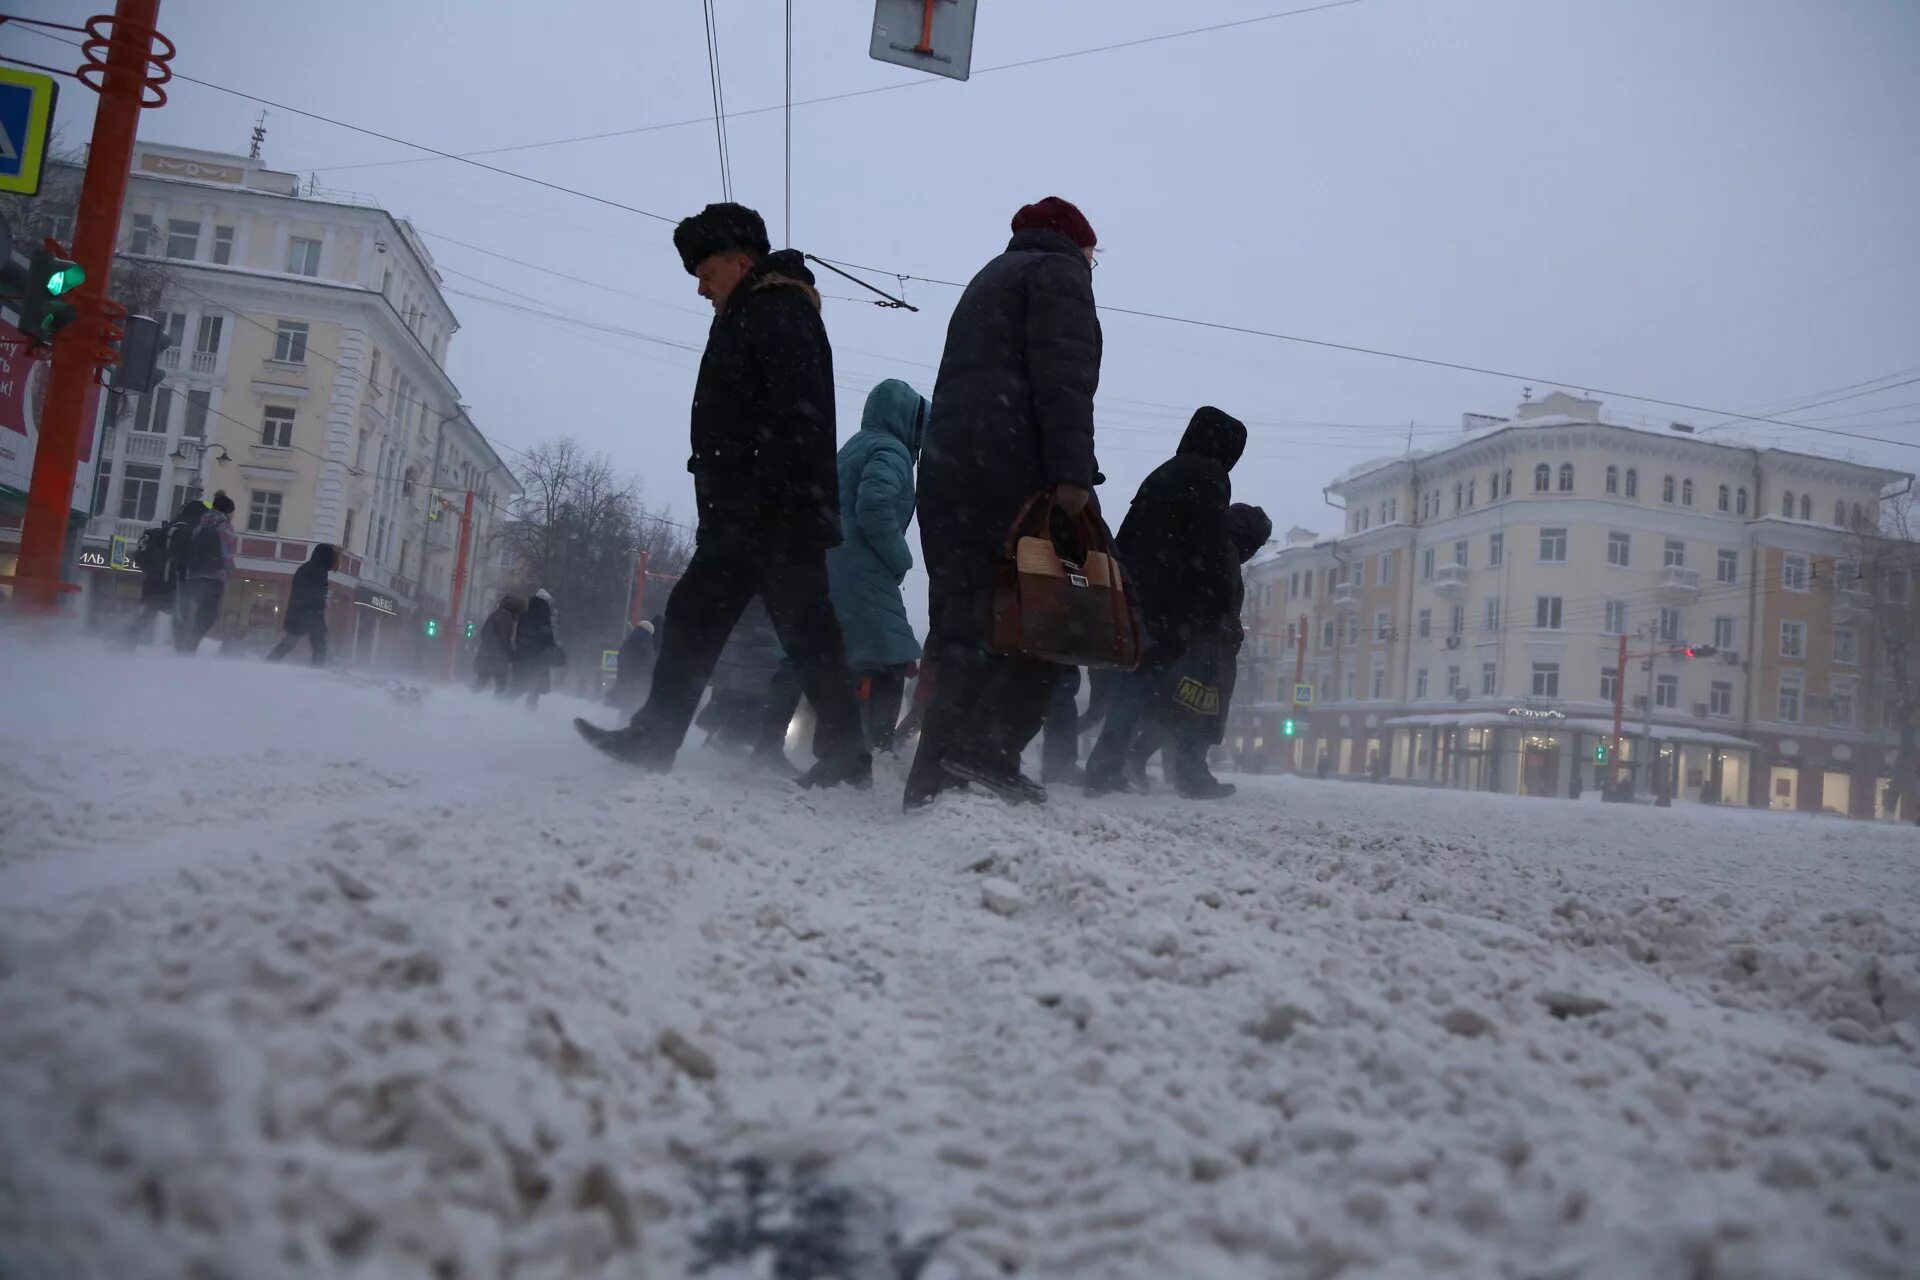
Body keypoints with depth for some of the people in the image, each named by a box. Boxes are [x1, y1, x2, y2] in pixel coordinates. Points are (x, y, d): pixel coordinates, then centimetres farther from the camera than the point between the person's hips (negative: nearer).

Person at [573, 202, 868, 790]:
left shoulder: (780, 312, -6)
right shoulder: (746, 320, 25)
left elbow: (795, 415, -20)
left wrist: (763, 500, -27)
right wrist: (720, 510, 16)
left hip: (779, 514, -10)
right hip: (742, 517, 10)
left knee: (805, 630, -8)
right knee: (692, 614, 10)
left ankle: (845, 755, -2)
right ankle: (653, 737, 15)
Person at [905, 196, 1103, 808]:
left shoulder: (989, 280, 34)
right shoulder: (1058, 272, 8)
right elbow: (1064, 376, -10)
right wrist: (1073, 473, -19)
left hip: (945, 466, 8)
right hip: (1011, 469, -8)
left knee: (962, 626, 3)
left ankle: (933, 773, -3)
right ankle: (988, 750, -20)